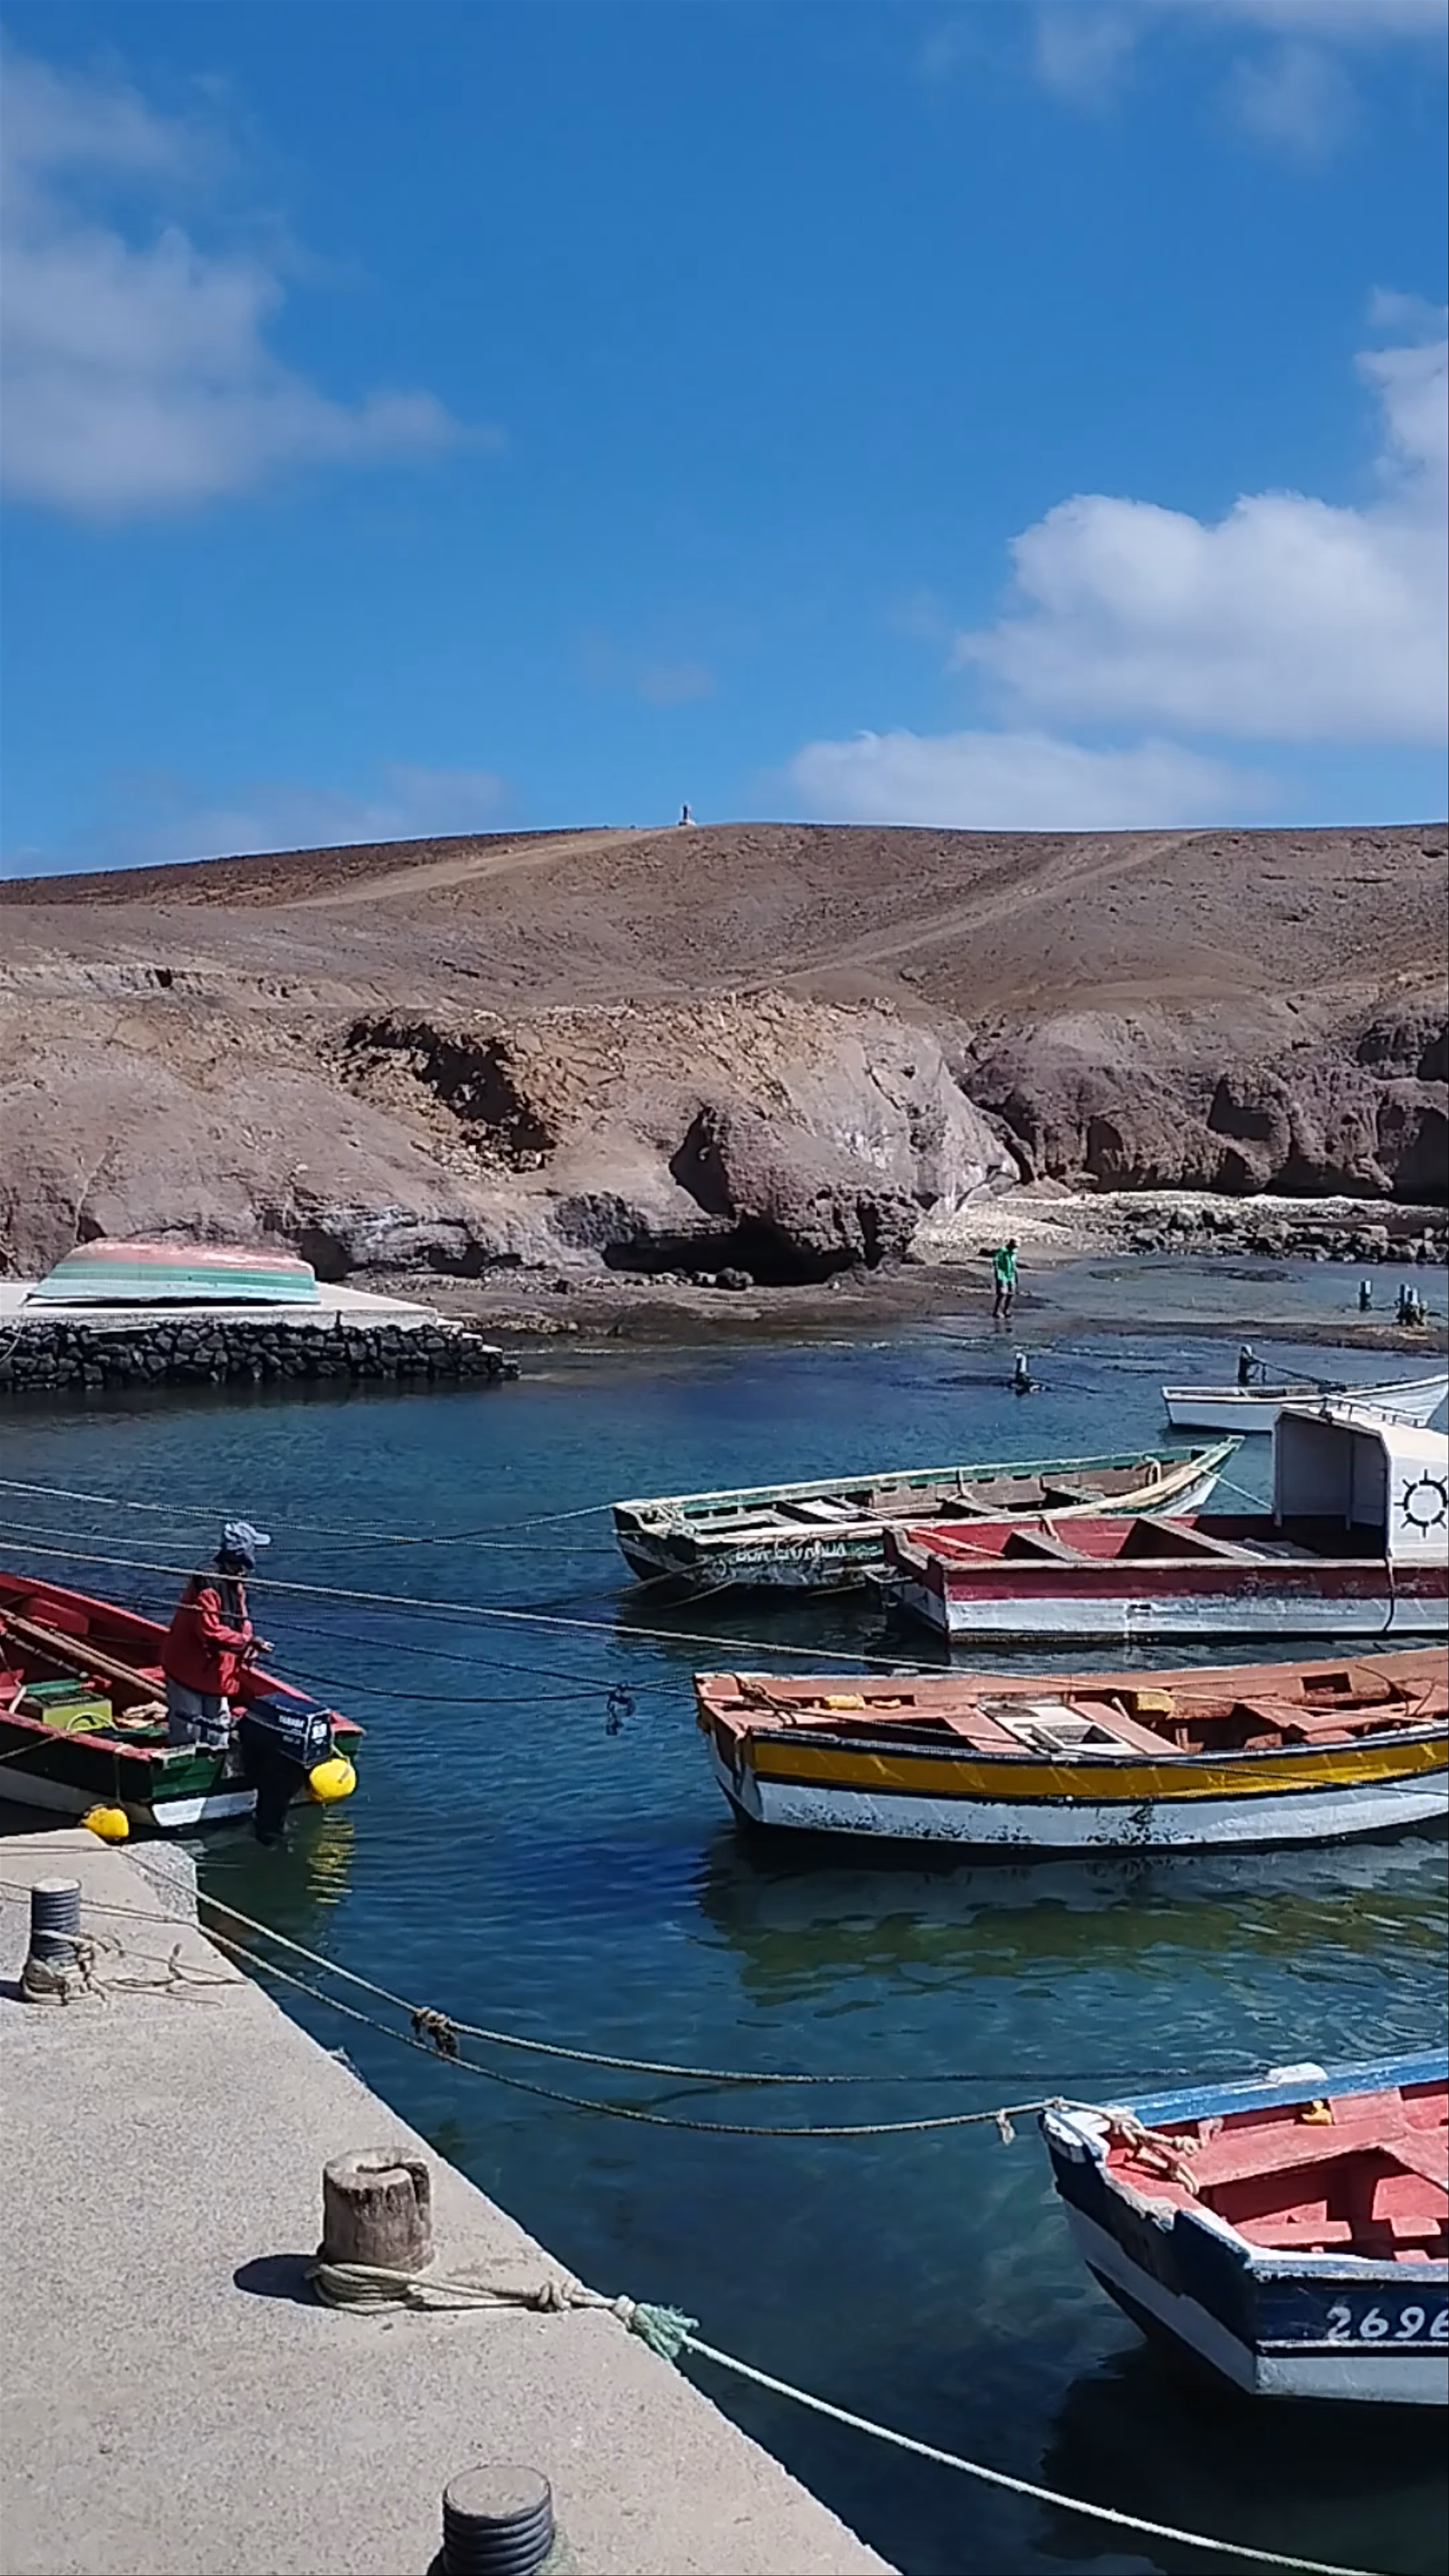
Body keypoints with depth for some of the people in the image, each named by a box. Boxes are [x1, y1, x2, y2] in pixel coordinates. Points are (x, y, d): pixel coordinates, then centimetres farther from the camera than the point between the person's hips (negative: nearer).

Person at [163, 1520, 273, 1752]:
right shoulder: (208, 1584, -25)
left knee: (218, 1736, 16)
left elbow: (240, 1620, 14)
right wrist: (247, 1642, -30)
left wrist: (249, 1643, -6)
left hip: (217, 1674, 9)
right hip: (190, 1672, -9)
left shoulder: (235, 1581, 5)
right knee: (187, 1737, -2)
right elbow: (210, 1632, -31)